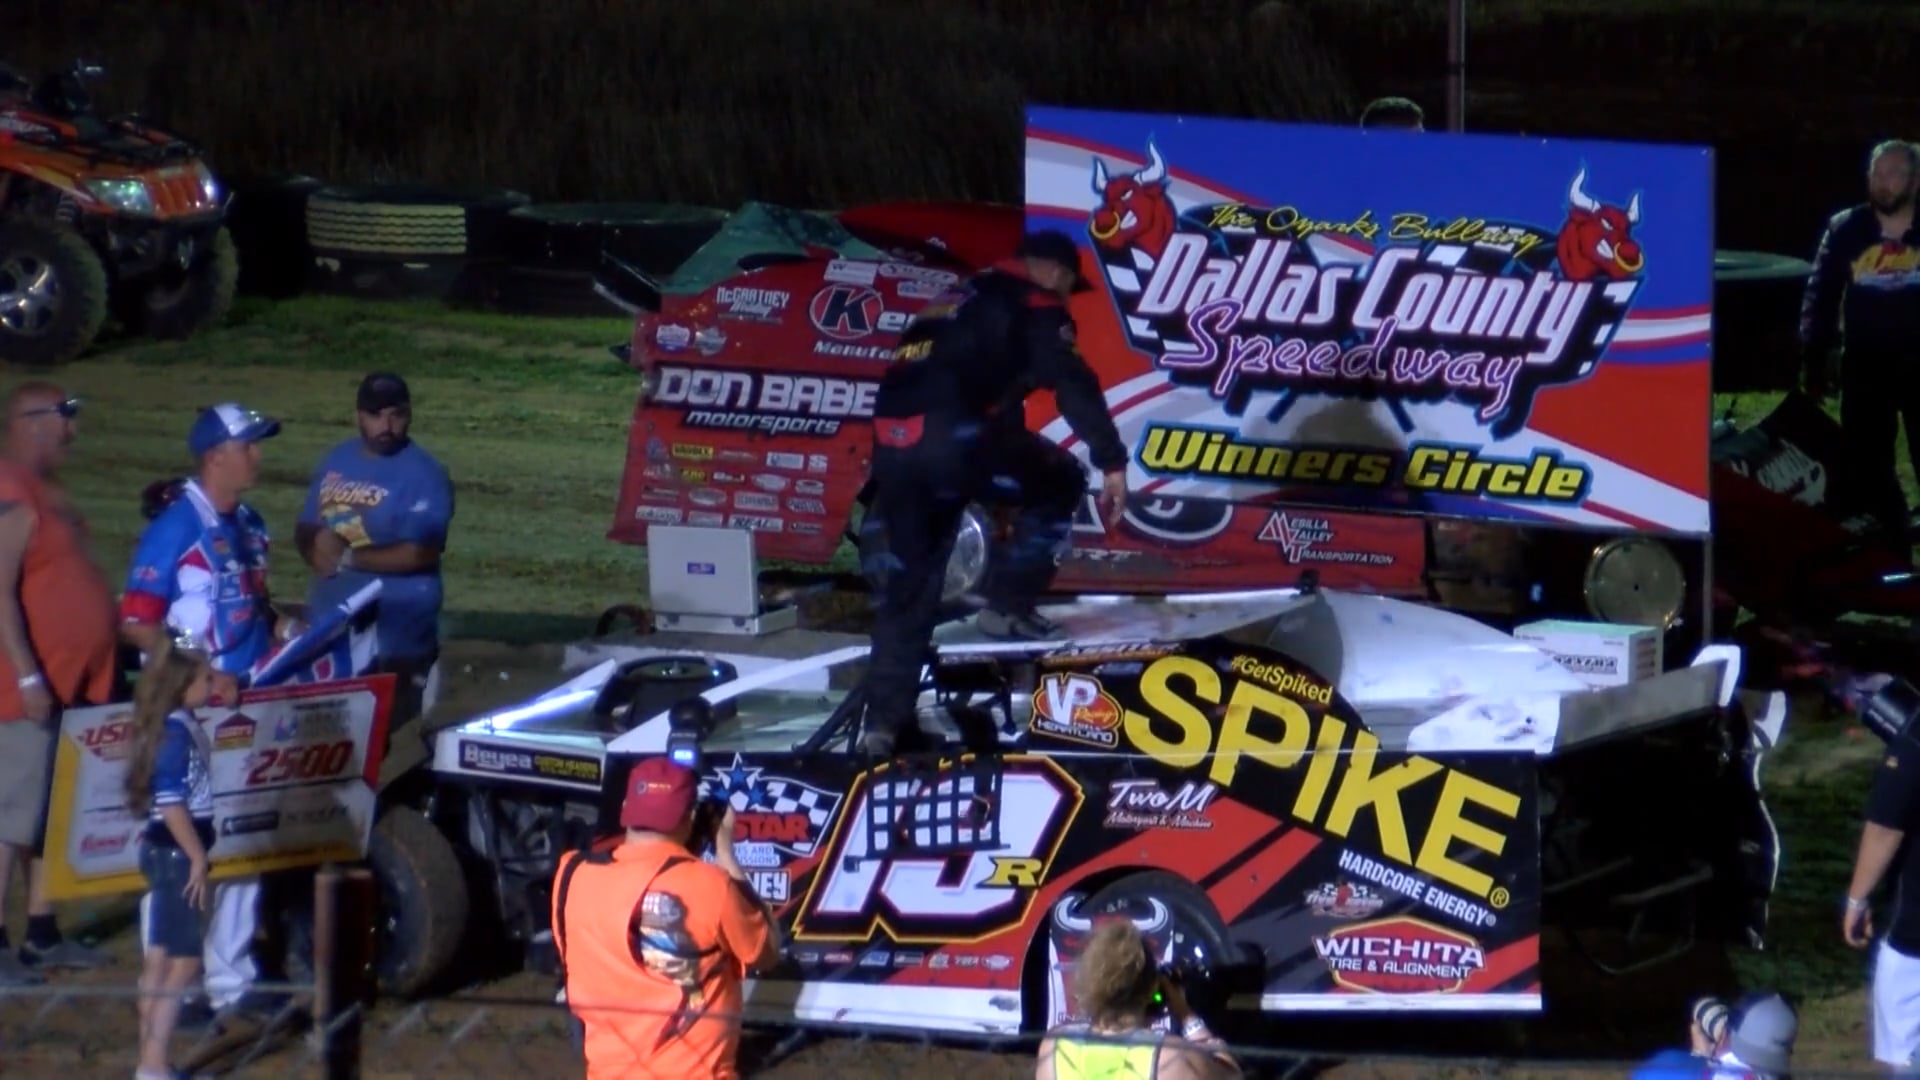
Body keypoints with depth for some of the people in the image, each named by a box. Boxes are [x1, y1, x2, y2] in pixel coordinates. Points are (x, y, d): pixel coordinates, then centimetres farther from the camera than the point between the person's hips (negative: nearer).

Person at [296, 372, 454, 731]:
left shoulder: (423, 476, -10)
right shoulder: (336, 462, 11)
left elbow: (420, 553, -19)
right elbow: (305, 529, 15)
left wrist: (348, 558, -15)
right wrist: (318, 548, -10)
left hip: (395, 638, -7)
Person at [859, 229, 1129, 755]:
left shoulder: (955, 303, 33)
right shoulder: (1035, 307, 7)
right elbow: (1072, 382, -8)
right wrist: (1112, 462, -12)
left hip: (893, 444, 7)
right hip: (953, 438, -7)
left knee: (908, 581, 17)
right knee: (1059, 484, 15)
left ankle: (883, 718, 14)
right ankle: (1008, 604, 9)